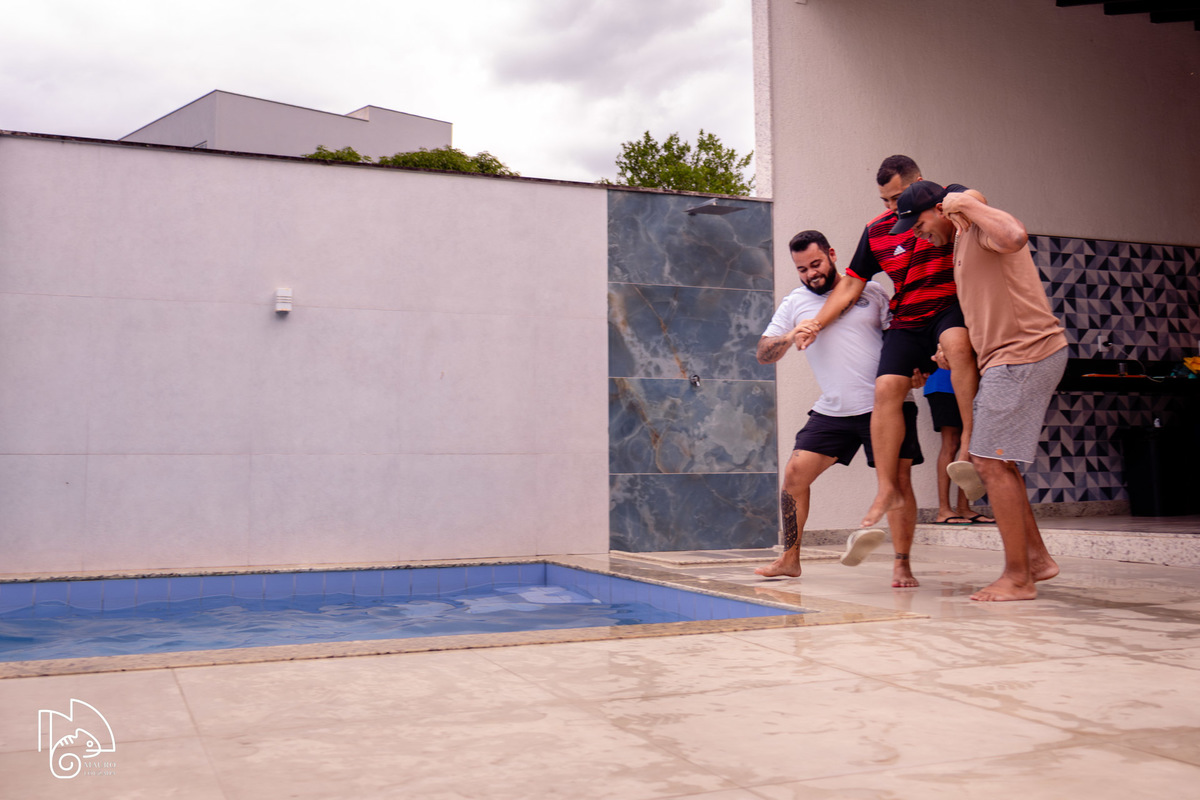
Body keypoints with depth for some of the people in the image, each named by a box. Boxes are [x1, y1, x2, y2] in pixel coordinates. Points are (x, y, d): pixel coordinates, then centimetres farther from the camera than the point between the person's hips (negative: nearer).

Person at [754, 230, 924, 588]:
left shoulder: (870, 291, 5)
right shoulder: (794, 303, 8)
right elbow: (763, 354, 4)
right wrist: (790, 337, -16)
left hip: (884, 404, -2)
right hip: (833, 410, 2)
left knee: (898, 478, -12)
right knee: (795, 473, -4)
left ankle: (902, 565, -2)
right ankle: (790, 559, 10)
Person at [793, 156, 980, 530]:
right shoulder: (877, 231, 7)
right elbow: (852, 284, 11)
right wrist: (817, 323, 2)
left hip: (951, 307, -4)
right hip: (907, 319, 4)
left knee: (958, 344, -37)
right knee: (886, 388, -13)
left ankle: (971, 443, -31)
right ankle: (888, 488, -8)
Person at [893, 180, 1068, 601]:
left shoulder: (982, 226, -9)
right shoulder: (961, 242, 21)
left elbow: (1015, 237, -35)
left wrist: (967, 204, -20)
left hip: (1024, 355, -11)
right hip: (1008, 359, 11)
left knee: (992, 463, -9)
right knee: (991, 461, 14)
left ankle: (1018, 578, -2)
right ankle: (1037, 558, 21)